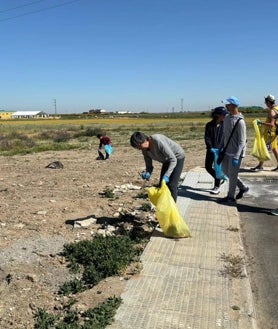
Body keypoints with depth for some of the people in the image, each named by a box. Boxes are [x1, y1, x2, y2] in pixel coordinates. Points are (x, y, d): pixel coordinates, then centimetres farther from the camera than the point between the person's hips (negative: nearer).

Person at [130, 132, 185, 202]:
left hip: (177, 157, -7)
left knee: (171, 186, -12)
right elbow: (149, 166, -6)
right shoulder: (145, 150, -13)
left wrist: (166, 175, -43)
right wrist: (147, 174, -28)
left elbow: (173, 160, -34)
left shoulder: (158, 141, -36)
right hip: (167, 160, 8)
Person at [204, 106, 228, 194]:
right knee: (208, 167, 7)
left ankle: (217, 187, 10)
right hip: (211, 149, 2)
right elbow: (207, 138, -9)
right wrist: (210, 148, -21)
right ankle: (218, 179, 31)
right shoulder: (209, 125, -4)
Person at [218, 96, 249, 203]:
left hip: (236, 153, -8)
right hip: (227, 151, 8)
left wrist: (236, 157, -22)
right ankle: (243, 187, 31)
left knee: (232, 174, 1)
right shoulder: (226, 118, 6)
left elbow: (242, 141, -19)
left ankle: (231, 197, 18)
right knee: (225, 170, 16)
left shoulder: (240, 121, -19)